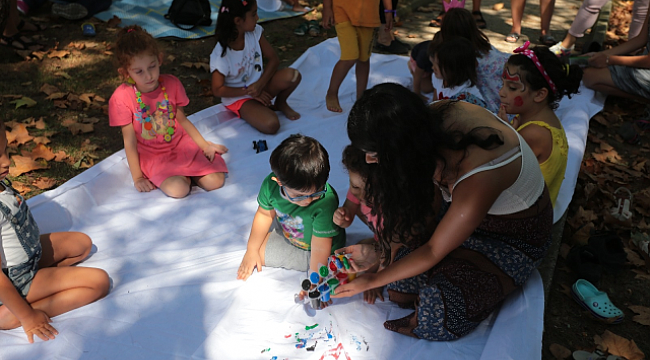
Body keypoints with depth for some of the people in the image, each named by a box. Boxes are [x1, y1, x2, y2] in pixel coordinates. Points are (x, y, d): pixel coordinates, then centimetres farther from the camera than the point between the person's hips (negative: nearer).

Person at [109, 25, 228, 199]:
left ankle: (185, 172, 13)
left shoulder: (171, 84, -6)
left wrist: (205, 145, 1)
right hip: (152, 156, -3)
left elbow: (182, 119, 6)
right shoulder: (122, 98, -15)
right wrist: (137, 177, -7)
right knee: (178, 190, -28)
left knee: (215, 182, -14)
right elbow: (129, 140, -9)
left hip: (180, 144, 3)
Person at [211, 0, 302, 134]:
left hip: (261, 84, 5)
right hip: (238, 97, -5)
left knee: (293, 75, -24)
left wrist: (260, 84, -21)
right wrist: (249, 92, -18)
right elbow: (218, 90, -15)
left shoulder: (255, 32, -10)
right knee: (271, 125, -31)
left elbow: (273, 59, -6)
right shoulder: (220, 55, -23)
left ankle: (280, 103, 6)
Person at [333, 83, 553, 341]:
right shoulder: (431, 119, -23)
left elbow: (433, 252, -26)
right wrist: (379, 252, -7)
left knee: (439, 311, -25)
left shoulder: (478, 177, -41)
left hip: (515, 235, -6)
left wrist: (372, 281, -14)